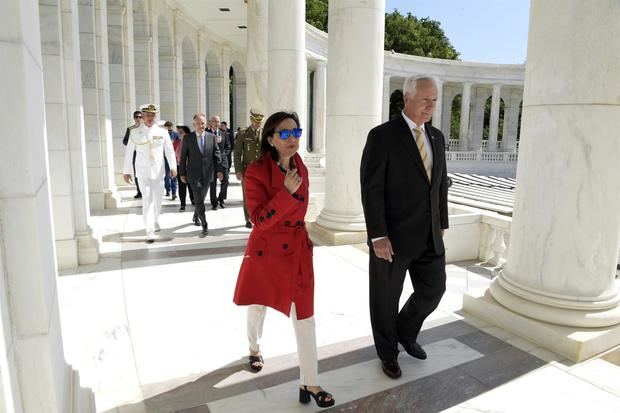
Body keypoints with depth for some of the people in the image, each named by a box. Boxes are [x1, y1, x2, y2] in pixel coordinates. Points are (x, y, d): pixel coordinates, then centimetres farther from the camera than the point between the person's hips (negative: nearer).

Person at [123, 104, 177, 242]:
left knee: (157, 199, 11)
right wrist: (126, 171, 2)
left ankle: (155, 221, 35)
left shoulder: (163, 132, 0)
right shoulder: (135, 132, -1)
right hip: (143, 171, -1)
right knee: (147, 200, -6)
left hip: (158, 171, 2)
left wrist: (173, 167, -11)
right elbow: (129, 153, 2)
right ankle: (149, 231, -6)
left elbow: (169, 150, 0)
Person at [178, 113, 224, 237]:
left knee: (201, 198, 14)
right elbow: (183, 157, 1)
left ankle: (196, 216, 40)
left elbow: (216, 154, 4)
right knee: (199, 200, -8)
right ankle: (204, 226, -5)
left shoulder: (212, 137, 3)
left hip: (207, 174, 3)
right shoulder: (187, 138, -3)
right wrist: (182, 173, 0)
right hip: (194, 174, -3)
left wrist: (219, 170, -2)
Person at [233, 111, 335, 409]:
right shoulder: (256, 171, -16)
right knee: (257, 306, 20)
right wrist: (287, 192, -29)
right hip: (266, 250, -3)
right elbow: (259, 220, -22)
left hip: (297, 250, 4)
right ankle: (254, 350, 52)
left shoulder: (300, 168, 1)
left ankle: (309, 384, 15)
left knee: (304, 315, 2)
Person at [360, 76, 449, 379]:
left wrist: (441, 225, 14)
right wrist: (377, 236, -19)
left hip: (429, 236, 6)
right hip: (393, 236, -6)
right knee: (386, 298, 11)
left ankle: (405, 332, 43)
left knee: (433, 290, 15)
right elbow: (371, 189, -16)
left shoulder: (436, 137, 9)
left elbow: (440, 184, 15)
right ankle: (388, 353, 35)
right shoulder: (382, 136, -12)